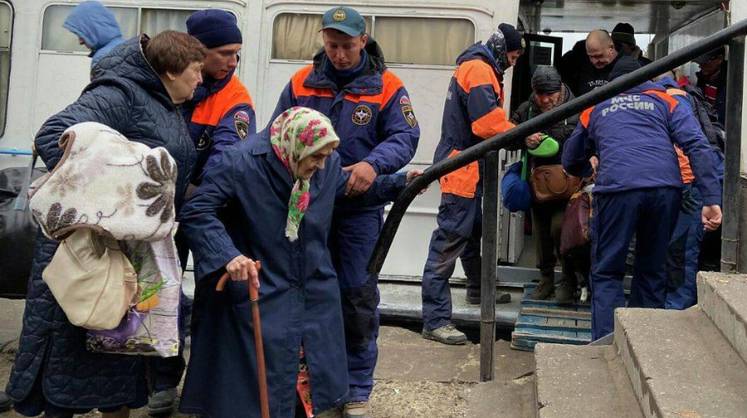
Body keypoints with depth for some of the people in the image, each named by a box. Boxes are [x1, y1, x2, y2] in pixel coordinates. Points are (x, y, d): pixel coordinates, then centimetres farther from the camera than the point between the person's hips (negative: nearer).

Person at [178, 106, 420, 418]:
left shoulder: (328, 163, -6)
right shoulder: (242, 163, -22)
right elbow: (196, 212, -22)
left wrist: (401, 183, 2)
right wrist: (228, 255, -36)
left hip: (317, 293, 5)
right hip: (261, 292, -5)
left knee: (324, 373, 19)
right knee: (266, 383, 6)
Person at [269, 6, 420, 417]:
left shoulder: (387, 87, -4)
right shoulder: (300, 83, 4)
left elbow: (404, 137, -10)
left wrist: (373, 164, -29)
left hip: (359, 209, -2)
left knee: (358, 298, 3)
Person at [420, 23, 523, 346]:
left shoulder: (481, 69, 21)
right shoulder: (479, 70, -14)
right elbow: (488, 123, -24)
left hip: (471, 170, 11)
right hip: (461, 168, -11)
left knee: (472, 233, 26)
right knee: (448, 242, -12)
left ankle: (478, 289, 46)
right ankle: (435, 320, -11)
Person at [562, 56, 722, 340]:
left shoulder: (595, 109, 27)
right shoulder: (663, 100, 24)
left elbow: (571, 162, 36)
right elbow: (697, 146, 8)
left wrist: (592, 170, 58)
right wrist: (711, 199, 1)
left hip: (617, 188, -1)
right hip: (666, 189, 1)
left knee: (607, 273, 8)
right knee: (653, 271, 16)